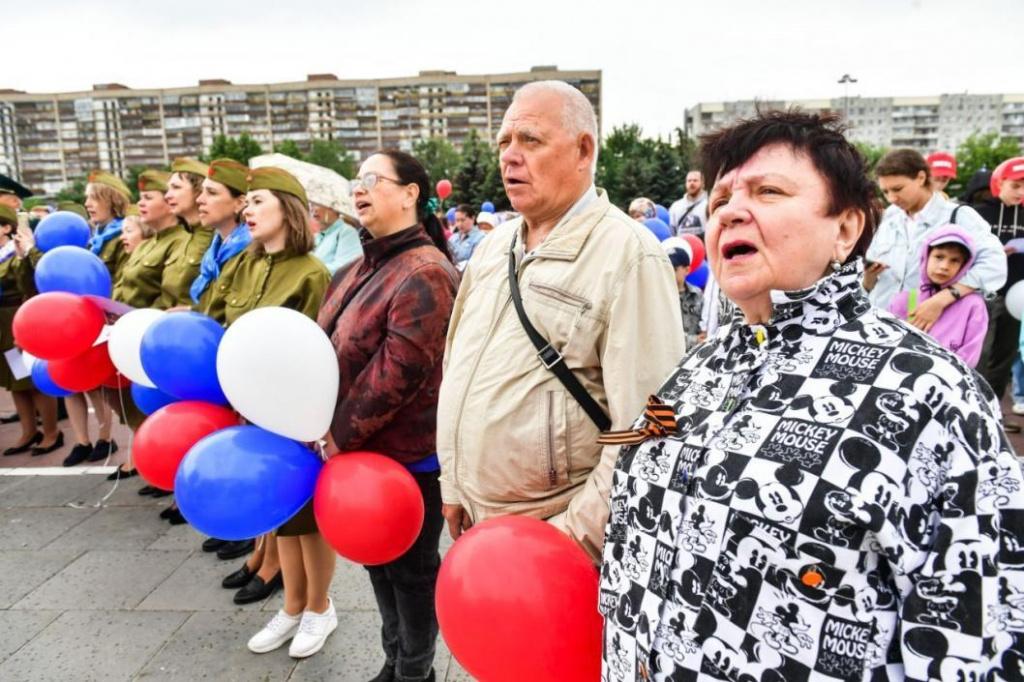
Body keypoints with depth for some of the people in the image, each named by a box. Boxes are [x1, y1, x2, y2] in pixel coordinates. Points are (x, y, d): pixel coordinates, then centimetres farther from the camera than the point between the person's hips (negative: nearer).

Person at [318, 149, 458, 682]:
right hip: (364, 447, 9)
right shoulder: (360, 270, 10)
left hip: (409, 453, -9)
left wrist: (340, 433, -18)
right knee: (378, 559, 21)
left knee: (411, 566, 10)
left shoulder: (425, 274, -20)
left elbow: (399, 370, -25)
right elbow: (329, 348, 12)